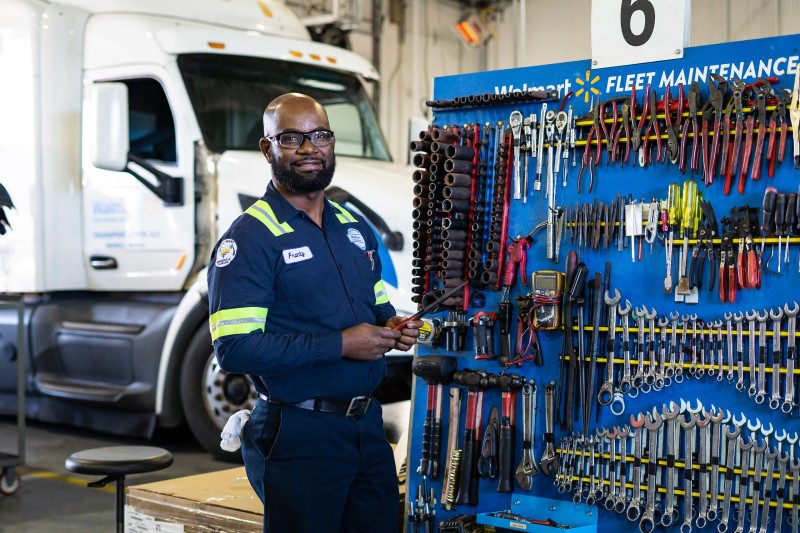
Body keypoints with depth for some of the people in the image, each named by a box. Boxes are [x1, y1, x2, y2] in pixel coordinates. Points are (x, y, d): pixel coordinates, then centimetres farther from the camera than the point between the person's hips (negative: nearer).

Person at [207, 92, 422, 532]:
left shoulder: (356, 229, 12)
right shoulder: (250, 238, -12)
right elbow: (234, 348, -21)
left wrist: (391, 326, 0)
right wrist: (340, 344, -21)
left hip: (368, 425, 7)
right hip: (299, 434, -7)